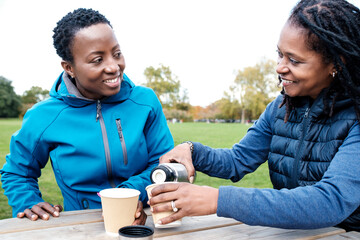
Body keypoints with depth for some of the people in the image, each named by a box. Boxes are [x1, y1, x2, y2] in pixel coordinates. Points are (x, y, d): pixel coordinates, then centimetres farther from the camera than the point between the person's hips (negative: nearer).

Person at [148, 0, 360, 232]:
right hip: (289, 231, 4)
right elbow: (238, 160, 8)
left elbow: (332, 202, -30)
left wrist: (219, 199, -35)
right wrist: (191, 150, -12)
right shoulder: (281, 108, 1)